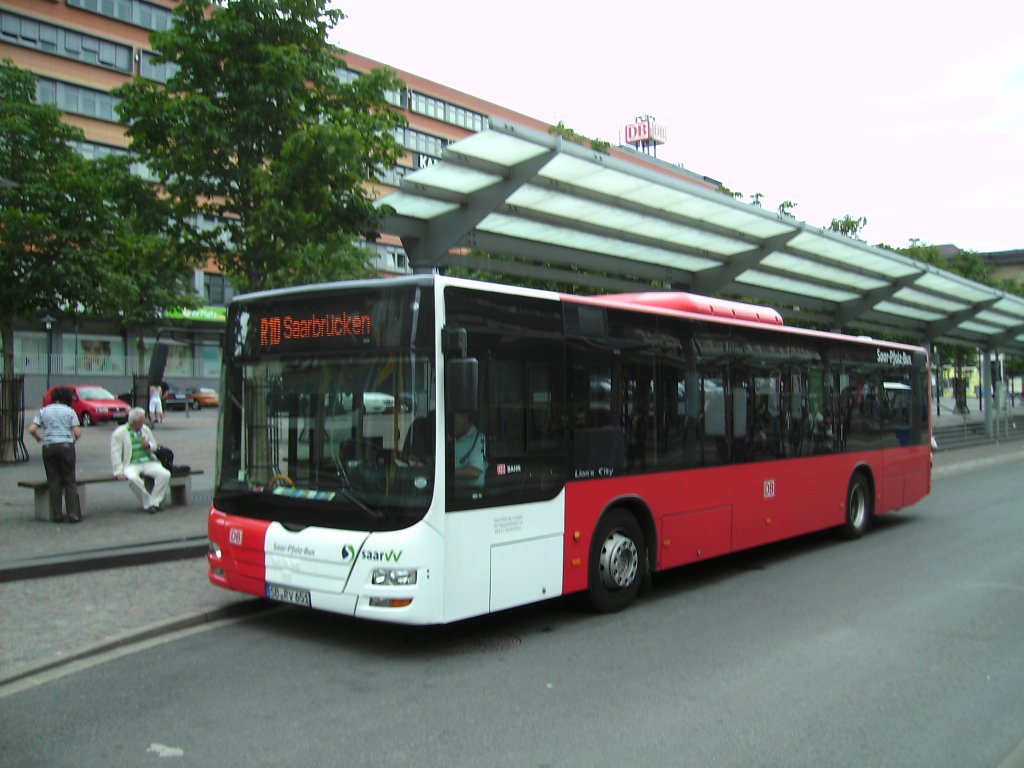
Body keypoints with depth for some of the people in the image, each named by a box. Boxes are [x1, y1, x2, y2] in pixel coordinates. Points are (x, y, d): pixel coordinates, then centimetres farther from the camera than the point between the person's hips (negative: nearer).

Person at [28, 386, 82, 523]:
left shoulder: (44, 411, 9)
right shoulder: (70, 411, 3)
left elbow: (32, 429, -1)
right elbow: (77, 432, -6)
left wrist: (39, 438, 18)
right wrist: (73, 441, 15)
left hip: (48, 447, 2)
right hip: (66, 446, -2)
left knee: (54, 481, 6)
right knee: (69, 481, 2)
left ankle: (57, 515, 6)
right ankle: (73, 514, -3)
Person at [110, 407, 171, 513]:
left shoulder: (146, 429, 16)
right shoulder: (119, 433, 1)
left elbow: (155, 446, 24)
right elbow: (115, 454, -6)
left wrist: (148, 445, -1)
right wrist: (118, 471, -19)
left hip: (149, 463, 4)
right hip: (131, 465, -4)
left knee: (165, 474, -25)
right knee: (133, 478, -38)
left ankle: (155, 501, -18)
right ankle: (148, 503, -23)